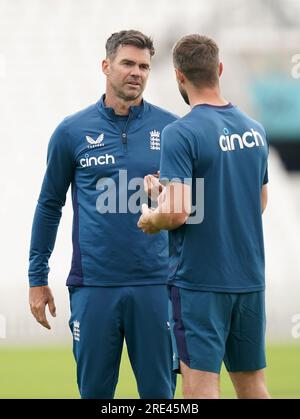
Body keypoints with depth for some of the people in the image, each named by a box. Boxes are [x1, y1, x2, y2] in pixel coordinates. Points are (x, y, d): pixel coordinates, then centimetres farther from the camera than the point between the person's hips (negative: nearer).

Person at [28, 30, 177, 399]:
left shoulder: (170, 129, 3)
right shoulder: (73, 131, 3)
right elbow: (49, 205, 10)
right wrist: (37, 279, 8)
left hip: (154, 284, 0)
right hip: (93, 285, 0)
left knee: (158, 390, 3)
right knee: (94, 389, 5)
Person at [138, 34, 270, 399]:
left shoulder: (180, 134, -14)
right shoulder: (254, 129, 8)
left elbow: (177, 213, -22)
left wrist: (148, 218, 0)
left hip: (199, 283, -7)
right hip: (250, 278, 7)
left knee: (201, 387, -5)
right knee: (252, 382, 14)